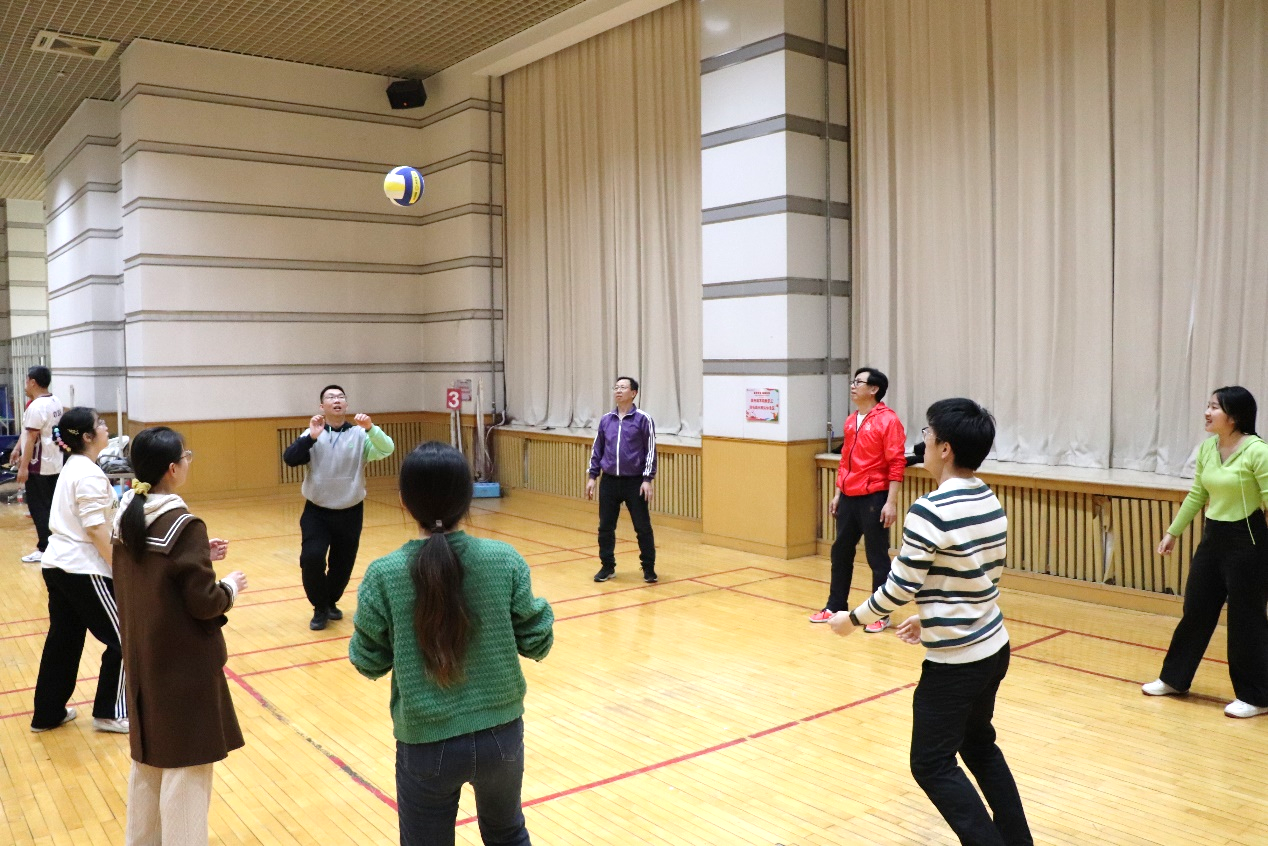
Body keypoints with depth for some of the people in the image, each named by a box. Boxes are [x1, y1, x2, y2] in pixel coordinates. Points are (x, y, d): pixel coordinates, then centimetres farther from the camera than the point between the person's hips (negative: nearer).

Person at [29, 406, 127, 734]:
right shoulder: (89, 474, -18)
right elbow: (96, 530, -21)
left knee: (63, 640, 17)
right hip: (83, 570, -10)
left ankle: (47, 713, 27)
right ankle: (110, 713, 10)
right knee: (122, 640, 1)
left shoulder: (72, 468, 12)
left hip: (57, 565, 10)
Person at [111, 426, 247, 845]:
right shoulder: (184, 525, -22)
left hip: (142, 658, 9)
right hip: (184, 664, -8)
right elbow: (204, 603, -20)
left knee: (149, 757, 22)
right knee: (185, 765, 3)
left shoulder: (126, 517, 2)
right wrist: (230, 587, -1)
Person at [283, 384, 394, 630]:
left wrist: (370, 428, -36)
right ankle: (320, 608, 7)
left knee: (343, 565, 11)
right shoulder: (313, 435, -2)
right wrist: (311, 437, -26)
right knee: (311, 558, -17)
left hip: (350, 514, 1)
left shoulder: (359, 434, -6)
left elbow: (387, 450, -20)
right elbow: (289, 459, -14)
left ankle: (330, 602, 40)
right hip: (316, 512, -1)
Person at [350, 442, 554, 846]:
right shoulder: (505, 560, -13)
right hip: (501, 735, 2)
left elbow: (369, 663, -4)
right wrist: (541, 608, 14)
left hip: (427, 744, -1)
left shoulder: (384, 575, -16)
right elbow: (536, 643, -4)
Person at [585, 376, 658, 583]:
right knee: (605, 527, 8)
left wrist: (648, 480, -10)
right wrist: (592, 476, 10)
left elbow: (651, 451, -5)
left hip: (635, 482, -4)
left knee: (643, 527, 2)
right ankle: (607, 566, 22)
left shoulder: (643, 419, -5)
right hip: (609, 482, 4)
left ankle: (649, 568, 16)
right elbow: (597, 449, 14)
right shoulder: (605, 420, 7)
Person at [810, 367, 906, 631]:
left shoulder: (888, 420, -10)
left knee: (877, 558, 2)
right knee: (840, 552, 14)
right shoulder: (850, 421, 13)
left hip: (874, 498, -7)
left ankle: (882, 615, 14)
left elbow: (897, 463, -14)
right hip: (848, 497, 7)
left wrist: (891, 502, -18)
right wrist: (837, 494, 17)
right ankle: (835, 606, 28)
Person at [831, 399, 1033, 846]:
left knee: (933, 765, 7)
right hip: (993, 649, 9)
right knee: (980, 746, 25)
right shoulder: (991, 503, 3)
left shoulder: (930, 511, -22)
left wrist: (852, 619, -2)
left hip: (955, 661, -9)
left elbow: (899, 588, -18)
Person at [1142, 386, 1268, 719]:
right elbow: (1196, 496, 14)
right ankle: (1174, 678, 28)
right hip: (1212, 538, 7)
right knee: (1196, 610, 15)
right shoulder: (1206, 448, 4)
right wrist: (1173, 532, 17)